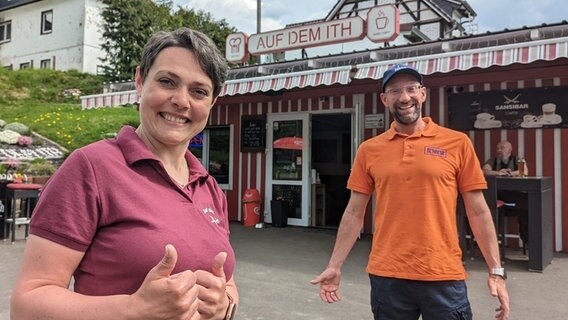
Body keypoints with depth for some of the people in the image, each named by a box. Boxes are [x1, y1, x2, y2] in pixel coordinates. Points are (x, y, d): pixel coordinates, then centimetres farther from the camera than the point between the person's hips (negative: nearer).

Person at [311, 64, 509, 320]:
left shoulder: (457, 143, -1)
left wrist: (496, 270, -1)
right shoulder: (369, 150, 2)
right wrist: (334, 266, 4)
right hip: (386, 276, 2)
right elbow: (354, 213, 6)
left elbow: (478, 211, 2)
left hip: (443, 275, -1)